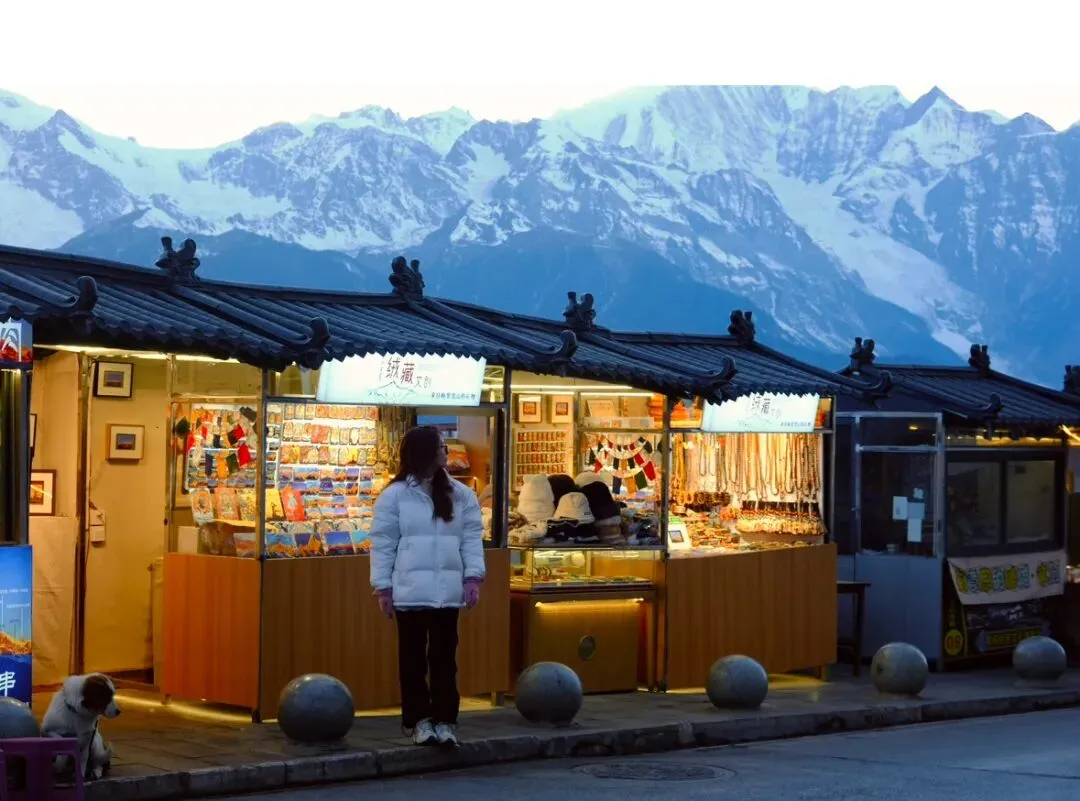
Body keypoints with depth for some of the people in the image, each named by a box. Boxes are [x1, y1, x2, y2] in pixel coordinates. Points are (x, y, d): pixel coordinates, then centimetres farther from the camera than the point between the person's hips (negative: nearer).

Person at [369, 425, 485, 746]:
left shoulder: (460, 494, 8)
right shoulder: (395, 495, -2)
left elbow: (472, 539, 8)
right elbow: (383, 544, -1)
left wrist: (473, 577, -3)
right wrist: (383, 587, -4)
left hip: (447, 591, 3)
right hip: (410, 591, -3)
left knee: (444, 657, 7)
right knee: (413, 658, 6)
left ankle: (444, 720, 14)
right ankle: (418, 720, 14)